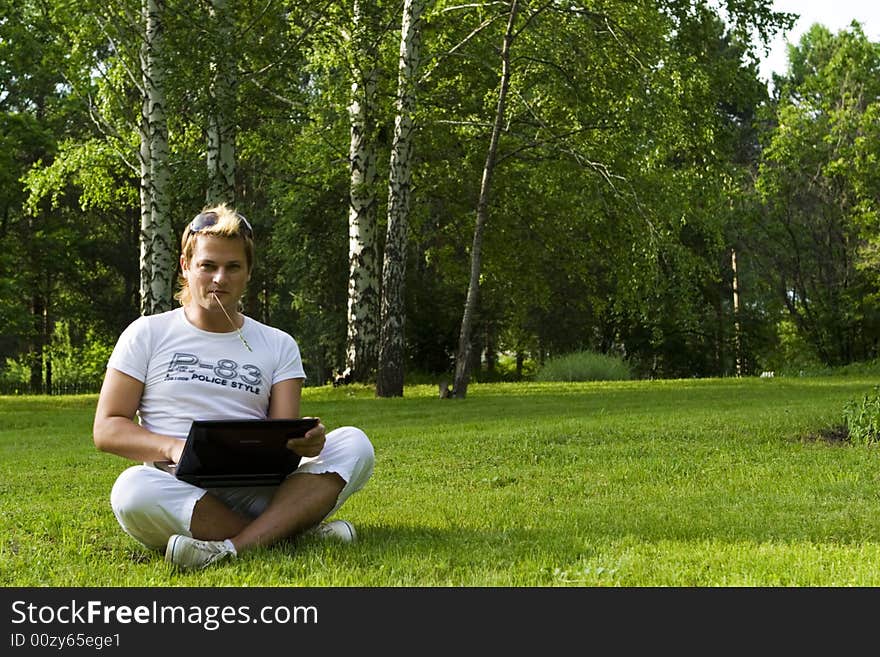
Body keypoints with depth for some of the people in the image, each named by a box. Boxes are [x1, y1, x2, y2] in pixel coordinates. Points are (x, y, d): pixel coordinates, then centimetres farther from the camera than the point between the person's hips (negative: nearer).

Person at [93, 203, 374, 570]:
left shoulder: (278, 346, 16)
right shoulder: (148, 334, 11)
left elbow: (284, 437, 5)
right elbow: (106, 429, 5)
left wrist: (307, 441, -21)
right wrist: (174, 448, -15)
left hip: (258, 492, 2)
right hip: (179, 492, -2)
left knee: (353, 445, -21)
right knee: (133, 490, -36)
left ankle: (230, 547, -36)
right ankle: (294, 529, -26)